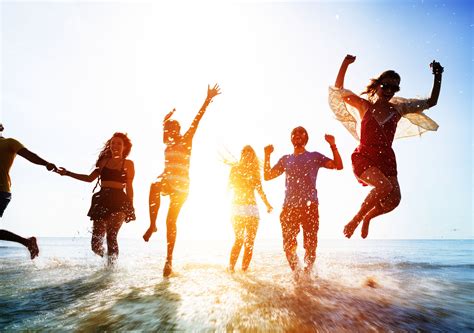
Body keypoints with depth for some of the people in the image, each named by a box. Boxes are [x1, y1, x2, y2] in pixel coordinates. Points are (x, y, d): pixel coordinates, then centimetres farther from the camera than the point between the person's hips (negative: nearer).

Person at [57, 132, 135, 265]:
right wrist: (68, 173, 17)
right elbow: (90, 178, 20)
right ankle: (110, 260, 28)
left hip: (119, 201, -4)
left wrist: (130, 208, 1)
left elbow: (129, 187, 5)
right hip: (102, 200, 4)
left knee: (111, 236, -16)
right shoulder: (104, 161, 17)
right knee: (96, 242, 0)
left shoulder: (128, 164, 7)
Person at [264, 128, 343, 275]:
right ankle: (297, 274, 19)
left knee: (310, 245, -1)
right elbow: (267, 176, 15)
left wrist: (333, 146, -8)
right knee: (288, 245, 2)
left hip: (310, 205, -2)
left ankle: (308, 274, 15)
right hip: (289, 207, 2)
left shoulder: (314, 156, 11)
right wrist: (267, 156, 7)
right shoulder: (285, 159, 18)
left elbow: (338, 166, 1)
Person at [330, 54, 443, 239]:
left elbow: (431, 102, 18)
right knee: (384, 187, -29)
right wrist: (345, 64, -6)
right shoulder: (364, 106, 4)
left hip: (386, 159, 4)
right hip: (364, 157, -4)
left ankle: (368, 217, 18)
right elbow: (339, 90, 3)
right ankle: (355, 220, -8)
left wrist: (438, 76, 10)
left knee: (394, 199, -13)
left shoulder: (398, 109, 11)